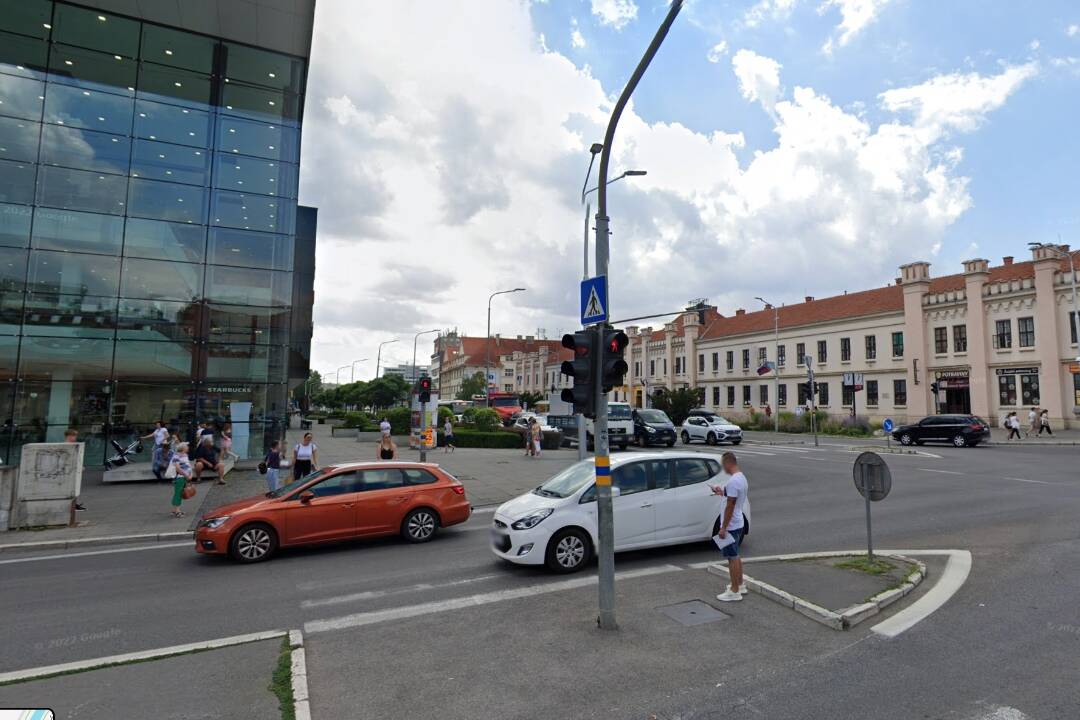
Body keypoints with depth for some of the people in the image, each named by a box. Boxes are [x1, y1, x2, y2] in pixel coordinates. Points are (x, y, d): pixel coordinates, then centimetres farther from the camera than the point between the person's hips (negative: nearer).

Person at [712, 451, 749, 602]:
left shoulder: (733, 481, -24)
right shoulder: (742, 478, 8)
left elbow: (730, 506, -24)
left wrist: (723, 528, -20)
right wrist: (722, 492, 18)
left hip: (731, 526, -10)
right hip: (738, 524, 10)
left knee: (732, 558, -1)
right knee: (736, 556, 20)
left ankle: (734, 592, 7)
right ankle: (740, 585, 31)